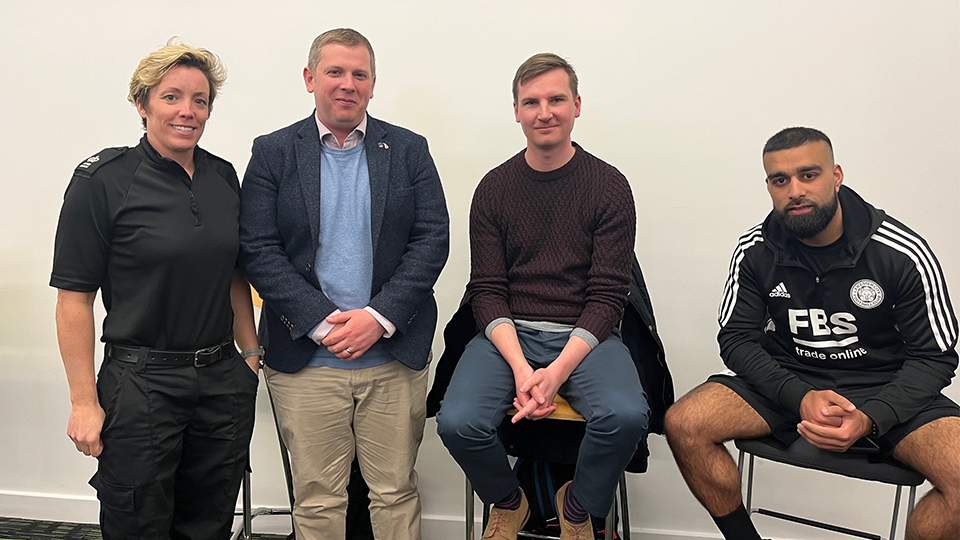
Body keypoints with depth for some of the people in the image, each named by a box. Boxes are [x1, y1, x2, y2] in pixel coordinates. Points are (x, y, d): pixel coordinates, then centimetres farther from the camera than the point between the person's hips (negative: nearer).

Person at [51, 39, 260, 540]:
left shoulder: (223, 176, 6)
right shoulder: (102, 180, -9)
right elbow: (74, 298, -9)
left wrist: (251, 354, 11)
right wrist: (84, 403, -10)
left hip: (223, 381, 5)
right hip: (140, 384, -4)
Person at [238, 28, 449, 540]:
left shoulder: (409, 150, 7)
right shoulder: (272, 152, 5)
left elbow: (432, 240, -1)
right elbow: (258, 251, -3)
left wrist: (379, 317, -12)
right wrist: (322, 322, -13)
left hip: (395, 355, 1)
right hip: (307, 359, 0)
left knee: (396, 491, 10)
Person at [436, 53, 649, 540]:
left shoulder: (609, 186, 1)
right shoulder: (494, 188, 6)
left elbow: (607, 296, -4)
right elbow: (487, 290, 1)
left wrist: (558, 371, -18)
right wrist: (520, 367, -16)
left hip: (584, 335, -1)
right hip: (508, 334, 1)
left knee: (626, 416, -30)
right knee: (458, 422, -25)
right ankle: (507, 501, 12)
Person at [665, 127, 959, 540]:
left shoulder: (904, 253, -12)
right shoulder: (755, 251, -6)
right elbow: (737, 339, -3)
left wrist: (870, 419, -24)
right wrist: (800, 396, -21)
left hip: (884, 390, -1)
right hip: (786, 382, 2)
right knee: (683, 425, -21)